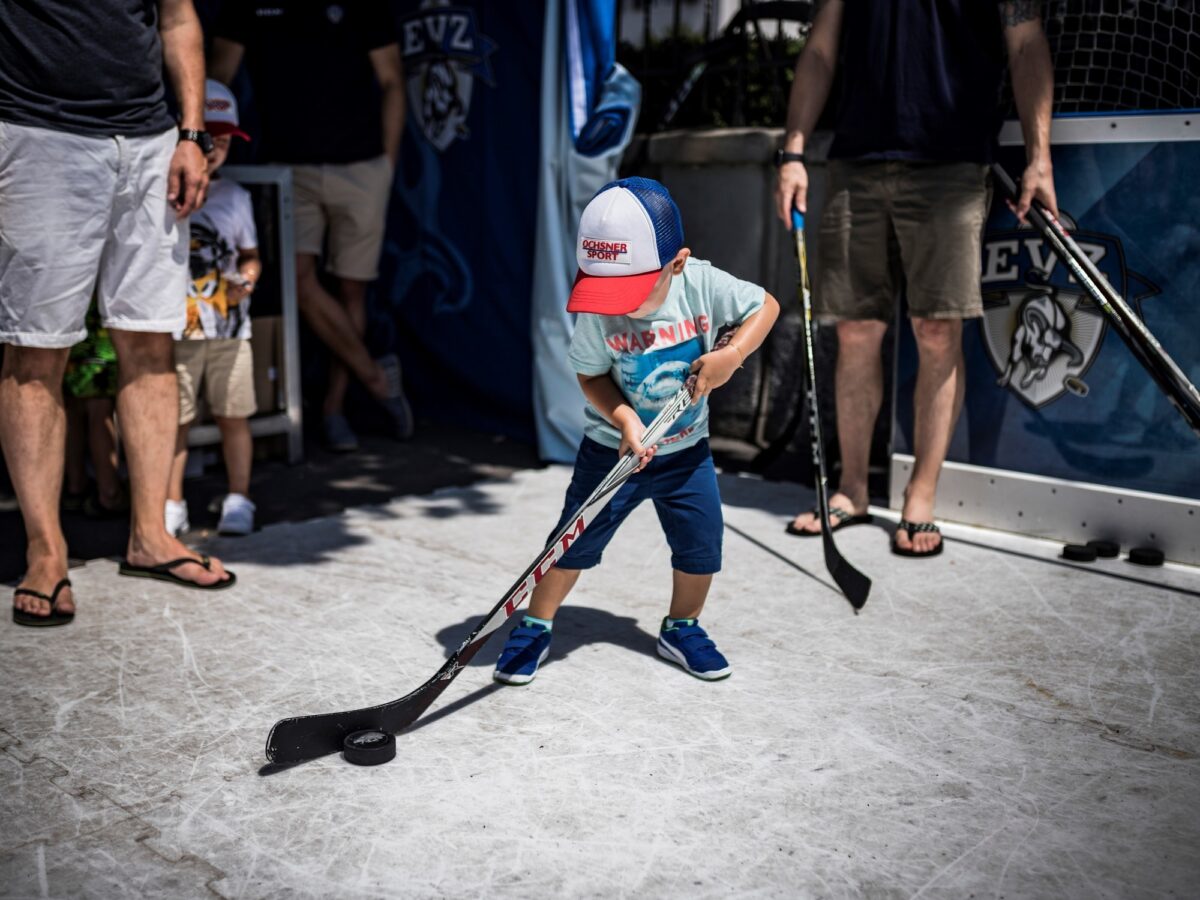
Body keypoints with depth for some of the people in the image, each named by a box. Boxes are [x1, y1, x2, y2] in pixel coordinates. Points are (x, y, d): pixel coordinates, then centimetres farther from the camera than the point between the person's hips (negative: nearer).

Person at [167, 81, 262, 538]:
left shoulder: (234, 196, 10)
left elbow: (250, 254, 17)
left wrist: (247, 276, -3)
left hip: (230, 328, 2)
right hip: (176, 329, -2)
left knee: (233, 415, 4)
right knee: (174, 419, 3)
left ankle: (238, 500, 15)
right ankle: (172, 504, 14)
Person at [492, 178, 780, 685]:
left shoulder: (703, 285, -19)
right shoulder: (598, 314, -21)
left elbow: (765, 306, -6)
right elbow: (592, 377, -10)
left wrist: (731, 355, -21)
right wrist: (625, 420, -25)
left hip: (687, 451, 2)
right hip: (613, 448, -2)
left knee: (701, 547, 5)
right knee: (575, 543, 2)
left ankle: (681, 628, 31)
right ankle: (536, 628, 23)